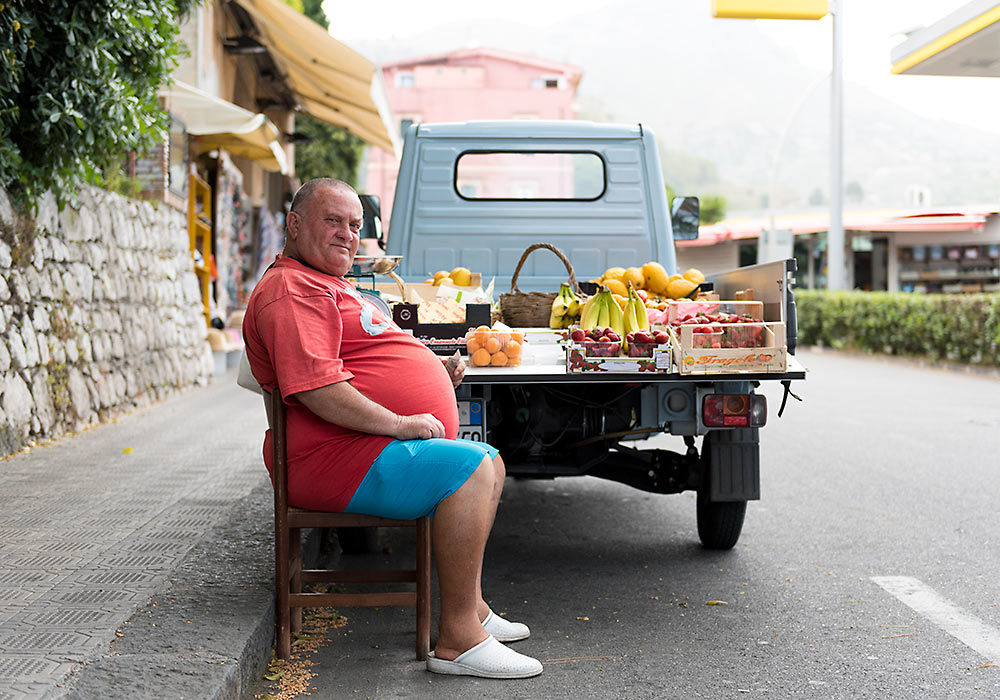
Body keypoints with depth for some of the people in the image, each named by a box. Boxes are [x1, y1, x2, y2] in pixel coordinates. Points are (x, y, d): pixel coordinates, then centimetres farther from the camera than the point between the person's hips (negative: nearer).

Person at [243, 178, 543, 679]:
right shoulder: (292, 290, -13)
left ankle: (471, 608, 18)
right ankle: (457, 640, -23)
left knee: (489, 465, 19)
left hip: (376, 446, 12)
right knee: (469, 468, -25)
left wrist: (437, 373, 16)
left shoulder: (330, 286, 24)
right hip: (334, 458, -12)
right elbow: (315, 389, -26)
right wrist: (399, 423, -22)